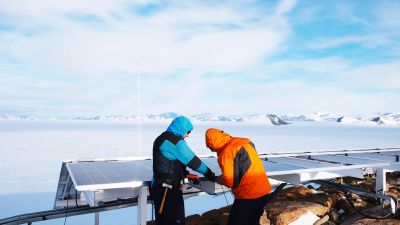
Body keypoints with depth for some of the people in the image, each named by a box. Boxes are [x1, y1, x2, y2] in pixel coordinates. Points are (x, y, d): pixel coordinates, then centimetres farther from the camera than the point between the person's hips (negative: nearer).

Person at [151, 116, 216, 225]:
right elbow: (192, 160, -13)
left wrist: (187, 175, 16)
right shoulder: (175, 141, -15)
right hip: (169, 188, -10)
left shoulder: (162, 139, 14)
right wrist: (209, 174, -1)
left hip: (160, 186, 10)